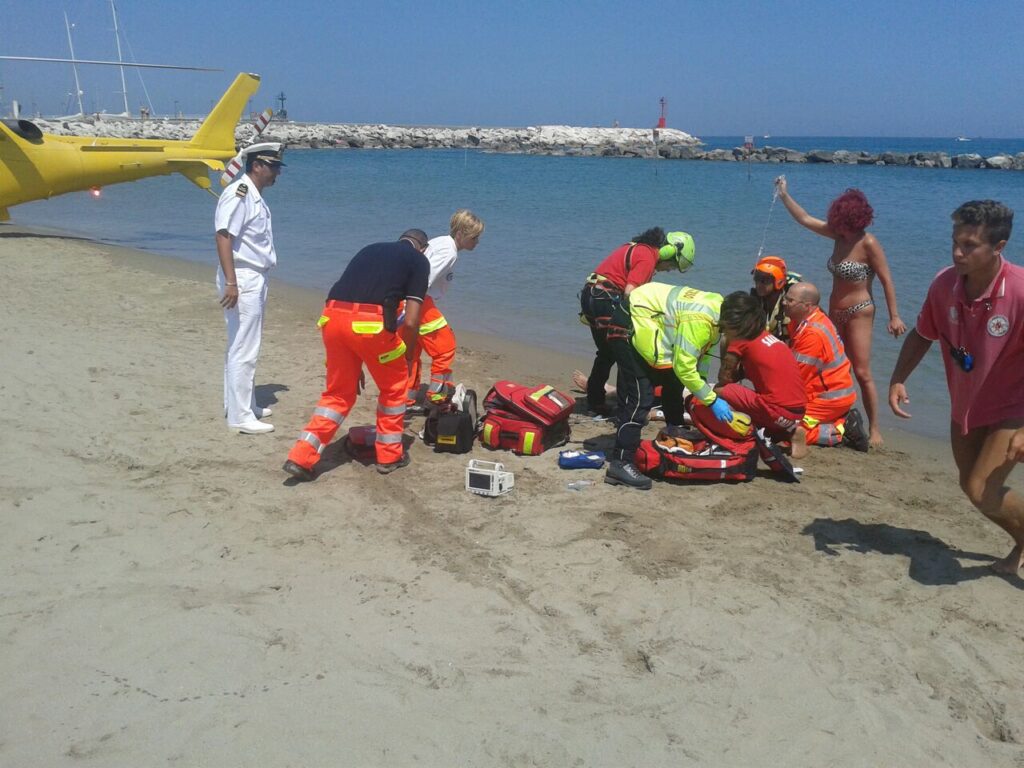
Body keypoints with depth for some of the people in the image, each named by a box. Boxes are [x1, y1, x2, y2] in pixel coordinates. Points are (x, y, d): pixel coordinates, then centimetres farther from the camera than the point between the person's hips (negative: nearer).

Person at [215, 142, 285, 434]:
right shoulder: (238, 193, -14)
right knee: (243, 350, -7)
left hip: (254, 280, 10)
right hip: (241, 280, -10)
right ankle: (240, 416, -1)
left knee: (243, 347, 17)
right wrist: (231, 282, -28)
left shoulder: (255, 196, 15)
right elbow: (223, 237, -22)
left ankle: (243, 405, 28)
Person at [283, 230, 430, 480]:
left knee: (338, 393, 21)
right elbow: (410, 321, 3)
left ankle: (301, 457, 14)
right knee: (394, 387, 20)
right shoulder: (419, 260, 14)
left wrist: (356, 363, 33)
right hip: (371, 322, -5)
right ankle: (389, 455, 28)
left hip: (332, 317, 5)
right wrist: (407, 358, 21)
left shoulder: (371, 249, 30)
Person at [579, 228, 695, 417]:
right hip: (606, 300, -10)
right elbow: (629, 293, -20)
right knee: (628, 357, -5)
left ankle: (595, 403, 30)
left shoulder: (638, 248, 18)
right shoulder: (648, 257, -11)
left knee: (607, 353, 22)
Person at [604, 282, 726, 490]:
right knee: (641, 397, -16)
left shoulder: (719, 306, 0)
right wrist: (712, 400, -19)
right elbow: (684, 368, -27)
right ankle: (620, 464, -16)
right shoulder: (699, 320, -29)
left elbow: (702, 353, 11)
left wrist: (705, 386, 4)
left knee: (673, 384, 18)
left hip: (647, 322, 11)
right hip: (630, 322, -11)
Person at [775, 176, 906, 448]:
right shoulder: (839, 235, 2)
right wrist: (784, 195, 11)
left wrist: (894, 316, -17)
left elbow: (887, 281, -15)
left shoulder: (868, 243, -17)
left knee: (862, 373, -8)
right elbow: (805, 219, 11)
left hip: (859, 313, -7)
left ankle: (874, 429, -1)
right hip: (835, 311, 7)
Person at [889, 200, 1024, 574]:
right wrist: (898, 380, -10)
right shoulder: (944, 284, -13)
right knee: (972, 487, 17)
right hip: (965, 406, 6)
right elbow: (922, 335, 4)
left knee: (982, 492, -15)